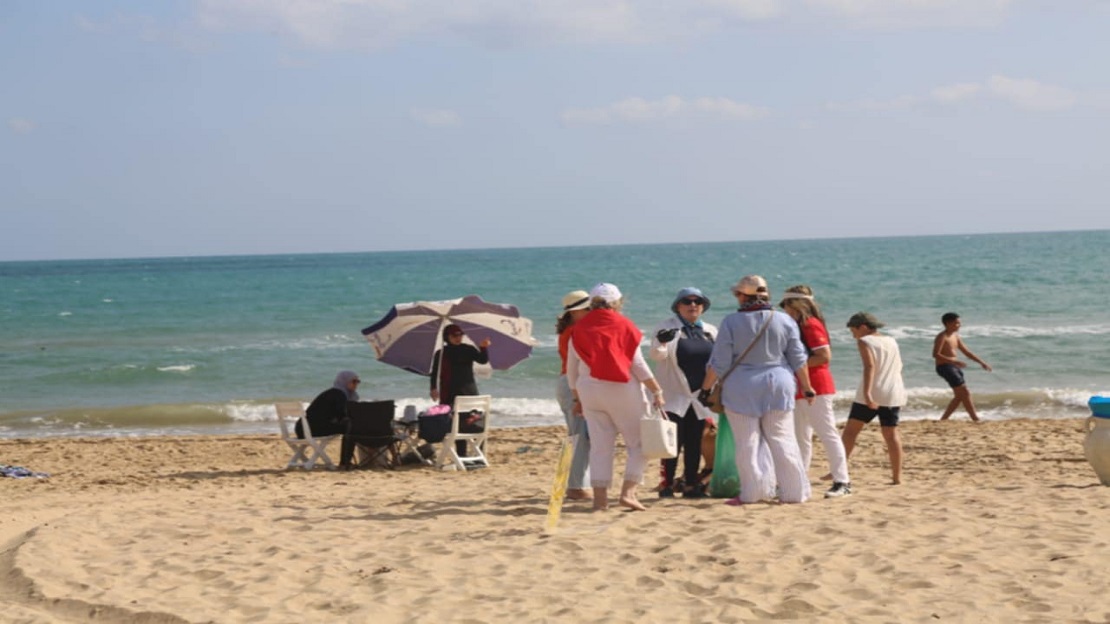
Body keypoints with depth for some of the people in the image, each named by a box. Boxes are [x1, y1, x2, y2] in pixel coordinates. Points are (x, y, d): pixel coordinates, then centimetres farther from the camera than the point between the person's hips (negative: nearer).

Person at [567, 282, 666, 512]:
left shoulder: (579, 329, 6)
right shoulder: (623, 325, -5)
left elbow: (572, 369, 10)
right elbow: (637, 363, -7)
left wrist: (577, 398, 21)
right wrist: (657, 391, -2)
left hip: (589, 390, 4)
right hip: (622, 390, -4)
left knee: (600, 446, 7)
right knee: (637, 442, 5)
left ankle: (600, 498, 3)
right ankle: (628, 492, -6)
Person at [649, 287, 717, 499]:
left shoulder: (710, 331, 13)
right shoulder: (668, 328, -1)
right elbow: (657, 355, -14)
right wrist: (661, 343, -35)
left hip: (700, 396, 5)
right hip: (674, 396, -4)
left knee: (694, 443, 7)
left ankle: (691, 485, 13)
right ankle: (667, 484, -3)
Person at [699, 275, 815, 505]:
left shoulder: (731, 322, -7)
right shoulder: (784, 321, 1)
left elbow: (719, 363, -6)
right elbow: (798, 360, 6)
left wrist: (706, 388, 6)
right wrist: (807, 388, 17)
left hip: (742, 389, -3)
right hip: (778, 386, 3)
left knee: (747, 443, 3)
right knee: (783, 440, 7)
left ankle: (752, 492, 0)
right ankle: (794, 492, 8)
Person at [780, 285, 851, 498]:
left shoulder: (811, 325, -13)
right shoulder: (800, 327, 15)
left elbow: (824, 356, -21)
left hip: (815, 389, -10)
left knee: (827, 434, -8)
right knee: (800, 437, 13)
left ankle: (842, 482, -7)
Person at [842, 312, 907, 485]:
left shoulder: (865, 342, -5)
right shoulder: (892, 341, 14)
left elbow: (870, 366, -19)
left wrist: (867, 393, -28)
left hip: (872, 394, -6)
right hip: (893, 393, 6)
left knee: (850, 430, 3)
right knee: (891, 434, 4)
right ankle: (897, 476, 0)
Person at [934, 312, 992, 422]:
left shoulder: (955, 336, 15)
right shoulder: (942, 337, -11)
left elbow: (967, 352, 21)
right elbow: (936, 355, -22)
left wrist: (982, 363, 14)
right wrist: (954, 361, -30)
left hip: (954, 367, 10)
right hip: (945, 367, -10)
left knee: (959, 396, 11)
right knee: (965, 392, -12)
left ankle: (943, 419, 15)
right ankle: (976, 419, -10)